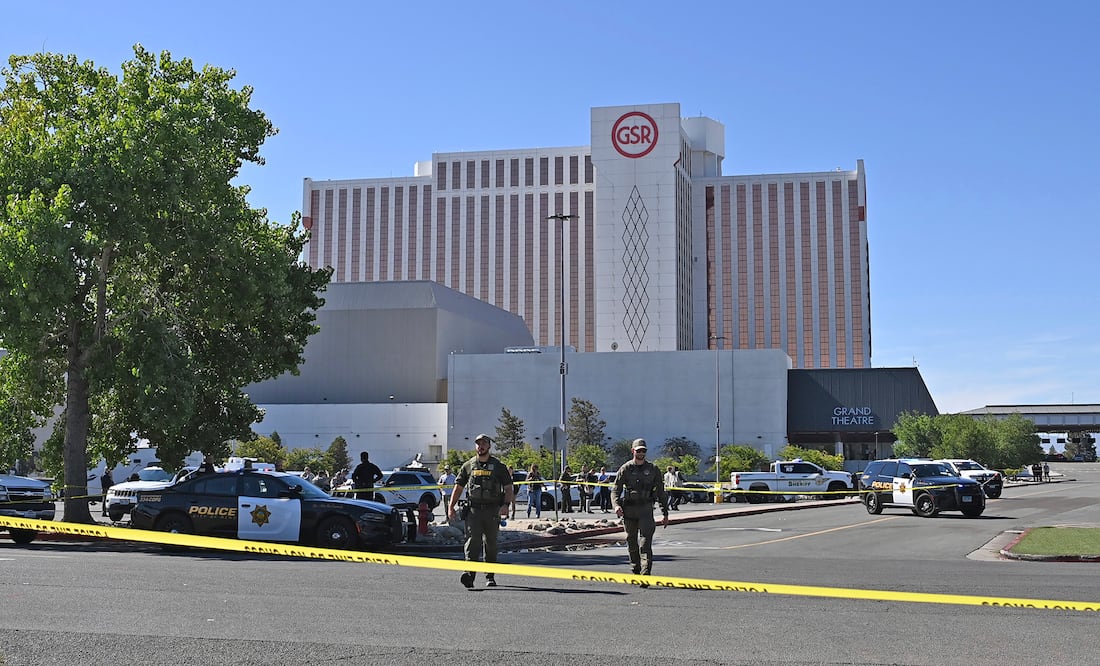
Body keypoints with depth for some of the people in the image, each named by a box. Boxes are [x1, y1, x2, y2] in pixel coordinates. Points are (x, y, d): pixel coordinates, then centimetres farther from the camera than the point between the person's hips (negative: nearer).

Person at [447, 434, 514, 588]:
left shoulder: (498, 466, 7)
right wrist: (451, 506, 0)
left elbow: (508, 488, 4)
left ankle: (490, 577, 21)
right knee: (472, 541, -16)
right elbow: (458, 487, 12)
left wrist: (506, 504, -14)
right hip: (473, 509, 0)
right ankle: (470, 573, -28)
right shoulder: (468, 466, 10)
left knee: (490, 545, 9)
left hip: (492, 510, 0)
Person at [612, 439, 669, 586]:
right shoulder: (626, 468, 4)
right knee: (631, 543, 9)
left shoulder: (652, 469, 7)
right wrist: (616, 505, -18)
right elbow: (616, 490, 2)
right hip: (629, 509, 1)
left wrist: (665, 513, 10)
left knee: (645, 543, -13)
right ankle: (635, 571, 27)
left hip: (646, 509, -1)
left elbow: (661, 492, 13)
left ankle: (645, 576, -19)